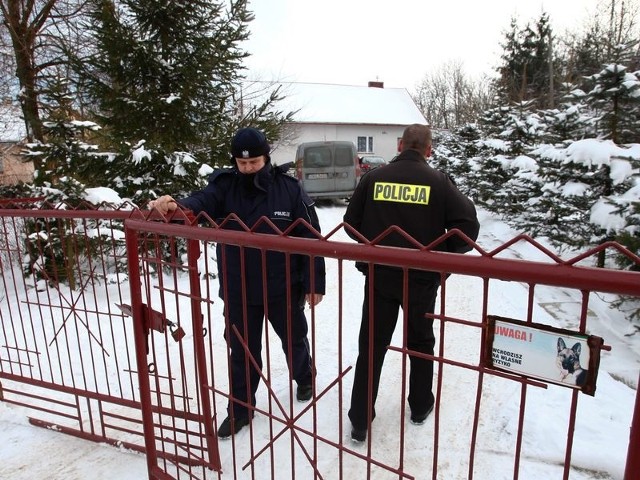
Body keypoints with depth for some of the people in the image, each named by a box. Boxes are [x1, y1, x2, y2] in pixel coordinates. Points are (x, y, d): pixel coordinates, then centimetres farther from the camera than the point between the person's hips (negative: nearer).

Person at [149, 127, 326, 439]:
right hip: (238, 290, 1)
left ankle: (304, 378, 51)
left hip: (283, 287, -1)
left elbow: (311, 238, -8)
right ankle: (240, 407, 35)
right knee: (242, 350, 14)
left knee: (294, 339, 21)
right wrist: (175, 205, -49)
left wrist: (315, 283, -8)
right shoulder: (224, 185, -6)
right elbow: (201, 202, -26)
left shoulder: (288, 188, -11)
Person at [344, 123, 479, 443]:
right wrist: (442, 254, 5)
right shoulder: (437, 181, -6)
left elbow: (351, 222, 1)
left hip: (378, 276, 1)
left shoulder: (374, 177, -3)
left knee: (371, 347, 10)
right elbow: (468, 224, -9)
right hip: (422, 279, 0)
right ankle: (420, 406, 38)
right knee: (420, 343, 21)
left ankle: (360, 421, 16)